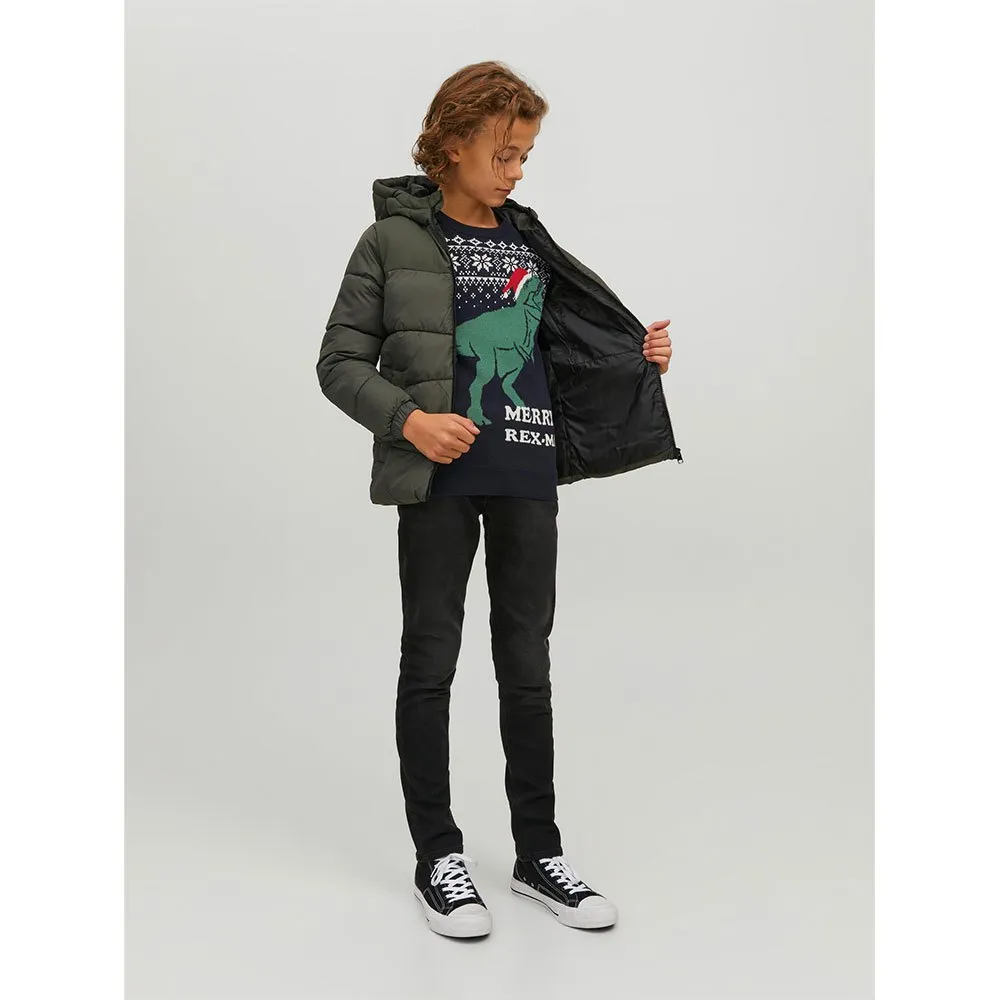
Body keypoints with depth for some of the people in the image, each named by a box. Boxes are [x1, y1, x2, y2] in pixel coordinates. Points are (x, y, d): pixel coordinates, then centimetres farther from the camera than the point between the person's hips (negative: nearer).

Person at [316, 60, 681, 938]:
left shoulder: (533, 242, 12)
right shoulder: (395, 240, -1)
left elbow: (566, 352, 18)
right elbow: (342, 363, -2)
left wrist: (637, 357, 2)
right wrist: (408, 419, -16)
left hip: (528, 478, 4)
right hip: (437, 481, -4)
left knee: (527, 662, 10)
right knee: (431, 660, 5)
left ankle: (538, 852, 22)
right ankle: (439, 855, 18)